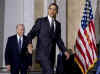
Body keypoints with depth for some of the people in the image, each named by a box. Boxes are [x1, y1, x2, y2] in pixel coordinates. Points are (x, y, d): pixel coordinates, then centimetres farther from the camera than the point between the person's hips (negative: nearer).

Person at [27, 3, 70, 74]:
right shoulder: (40, 21, 0)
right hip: (42, 53, -5)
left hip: (51, 54, 5)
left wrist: (65, 51, 10)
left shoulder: (58, 24, 15)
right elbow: (31, 34, -3)